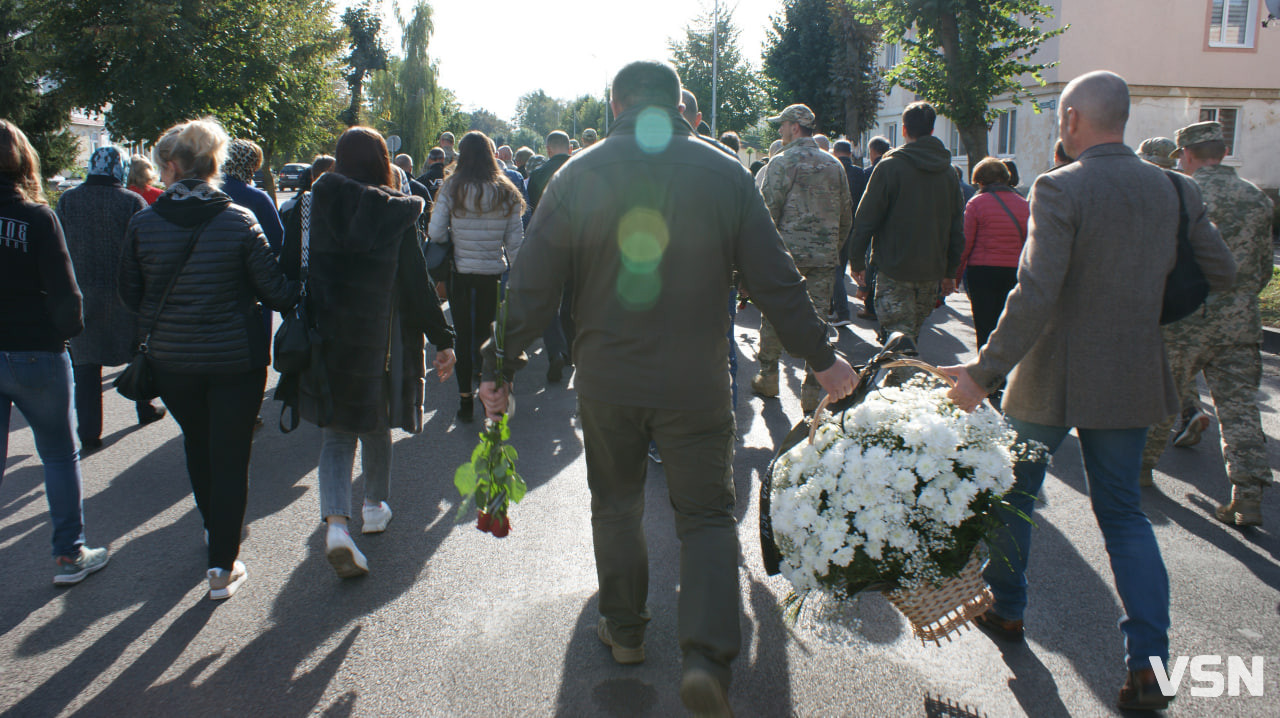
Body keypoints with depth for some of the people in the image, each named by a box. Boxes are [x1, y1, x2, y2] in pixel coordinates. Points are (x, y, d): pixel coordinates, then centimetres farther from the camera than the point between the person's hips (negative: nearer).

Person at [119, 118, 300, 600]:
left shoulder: (142, 224, -8)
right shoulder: (239, 221, -14)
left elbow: (130, 294, 3)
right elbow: (274, 289, -10)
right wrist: (299, 298, 11)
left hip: (171, 360, 3)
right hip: (236, 358, -3)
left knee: (197, 443, 24)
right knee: (231, 456, 5)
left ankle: (214, 527, 43)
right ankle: (222, 565, 6)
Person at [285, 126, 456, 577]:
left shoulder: (310, 206, -2)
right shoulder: (397, 211, -7)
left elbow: (289, 271, 0)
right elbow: (416, 283, -6)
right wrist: (443, 339, 0)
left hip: (323, 337, 1)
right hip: (377, 337, -1)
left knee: (336, 431, 7)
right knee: (375, 422, 19)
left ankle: (336, 523, -10)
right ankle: (375, 507, 35)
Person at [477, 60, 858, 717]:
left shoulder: (579, 176, -3)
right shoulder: (725, 174, -3)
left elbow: (531, 286, -4)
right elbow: (776, 280, -2)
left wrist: (500, 368, 6)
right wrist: (821, 356, 9)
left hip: (606, 382, 1)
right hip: (696, 385, -1)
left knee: (615, 506, 20)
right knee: (707, 514, 8)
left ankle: (624, 630, 34)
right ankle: (707, 656, -7)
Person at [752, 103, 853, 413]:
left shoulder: (783, 162, -5)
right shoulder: (835, 165, 12)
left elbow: (767, 210, -10)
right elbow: (846, 216, 16)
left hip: (786, 251, -4)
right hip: (824, 256, 4)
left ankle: (768, 378, 19)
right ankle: (813, 391, 5)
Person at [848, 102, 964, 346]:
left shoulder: (889, 166, -8)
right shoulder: (948, 172, 8)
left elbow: (867, 219, -8)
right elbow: (957, 228, 11)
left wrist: (857, 260, 1)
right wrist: (951, 272, 18)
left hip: (895, 270, -5)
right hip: (932, 271, 5)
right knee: (913, 334, 18)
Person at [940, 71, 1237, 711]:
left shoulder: (1059, 189, -17)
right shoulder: (1175, 190, 0)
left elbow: (1035, 295, -25)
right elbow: (1221, 273, 8)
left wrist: (984, 372, -22)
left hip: (1053, 378, -4)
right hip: (1133, 379, 5)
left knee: (1013, 493, 18)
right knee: (1124, 513, 14)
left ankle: (1006, 609, 34)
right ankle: (1147, 664, 6)